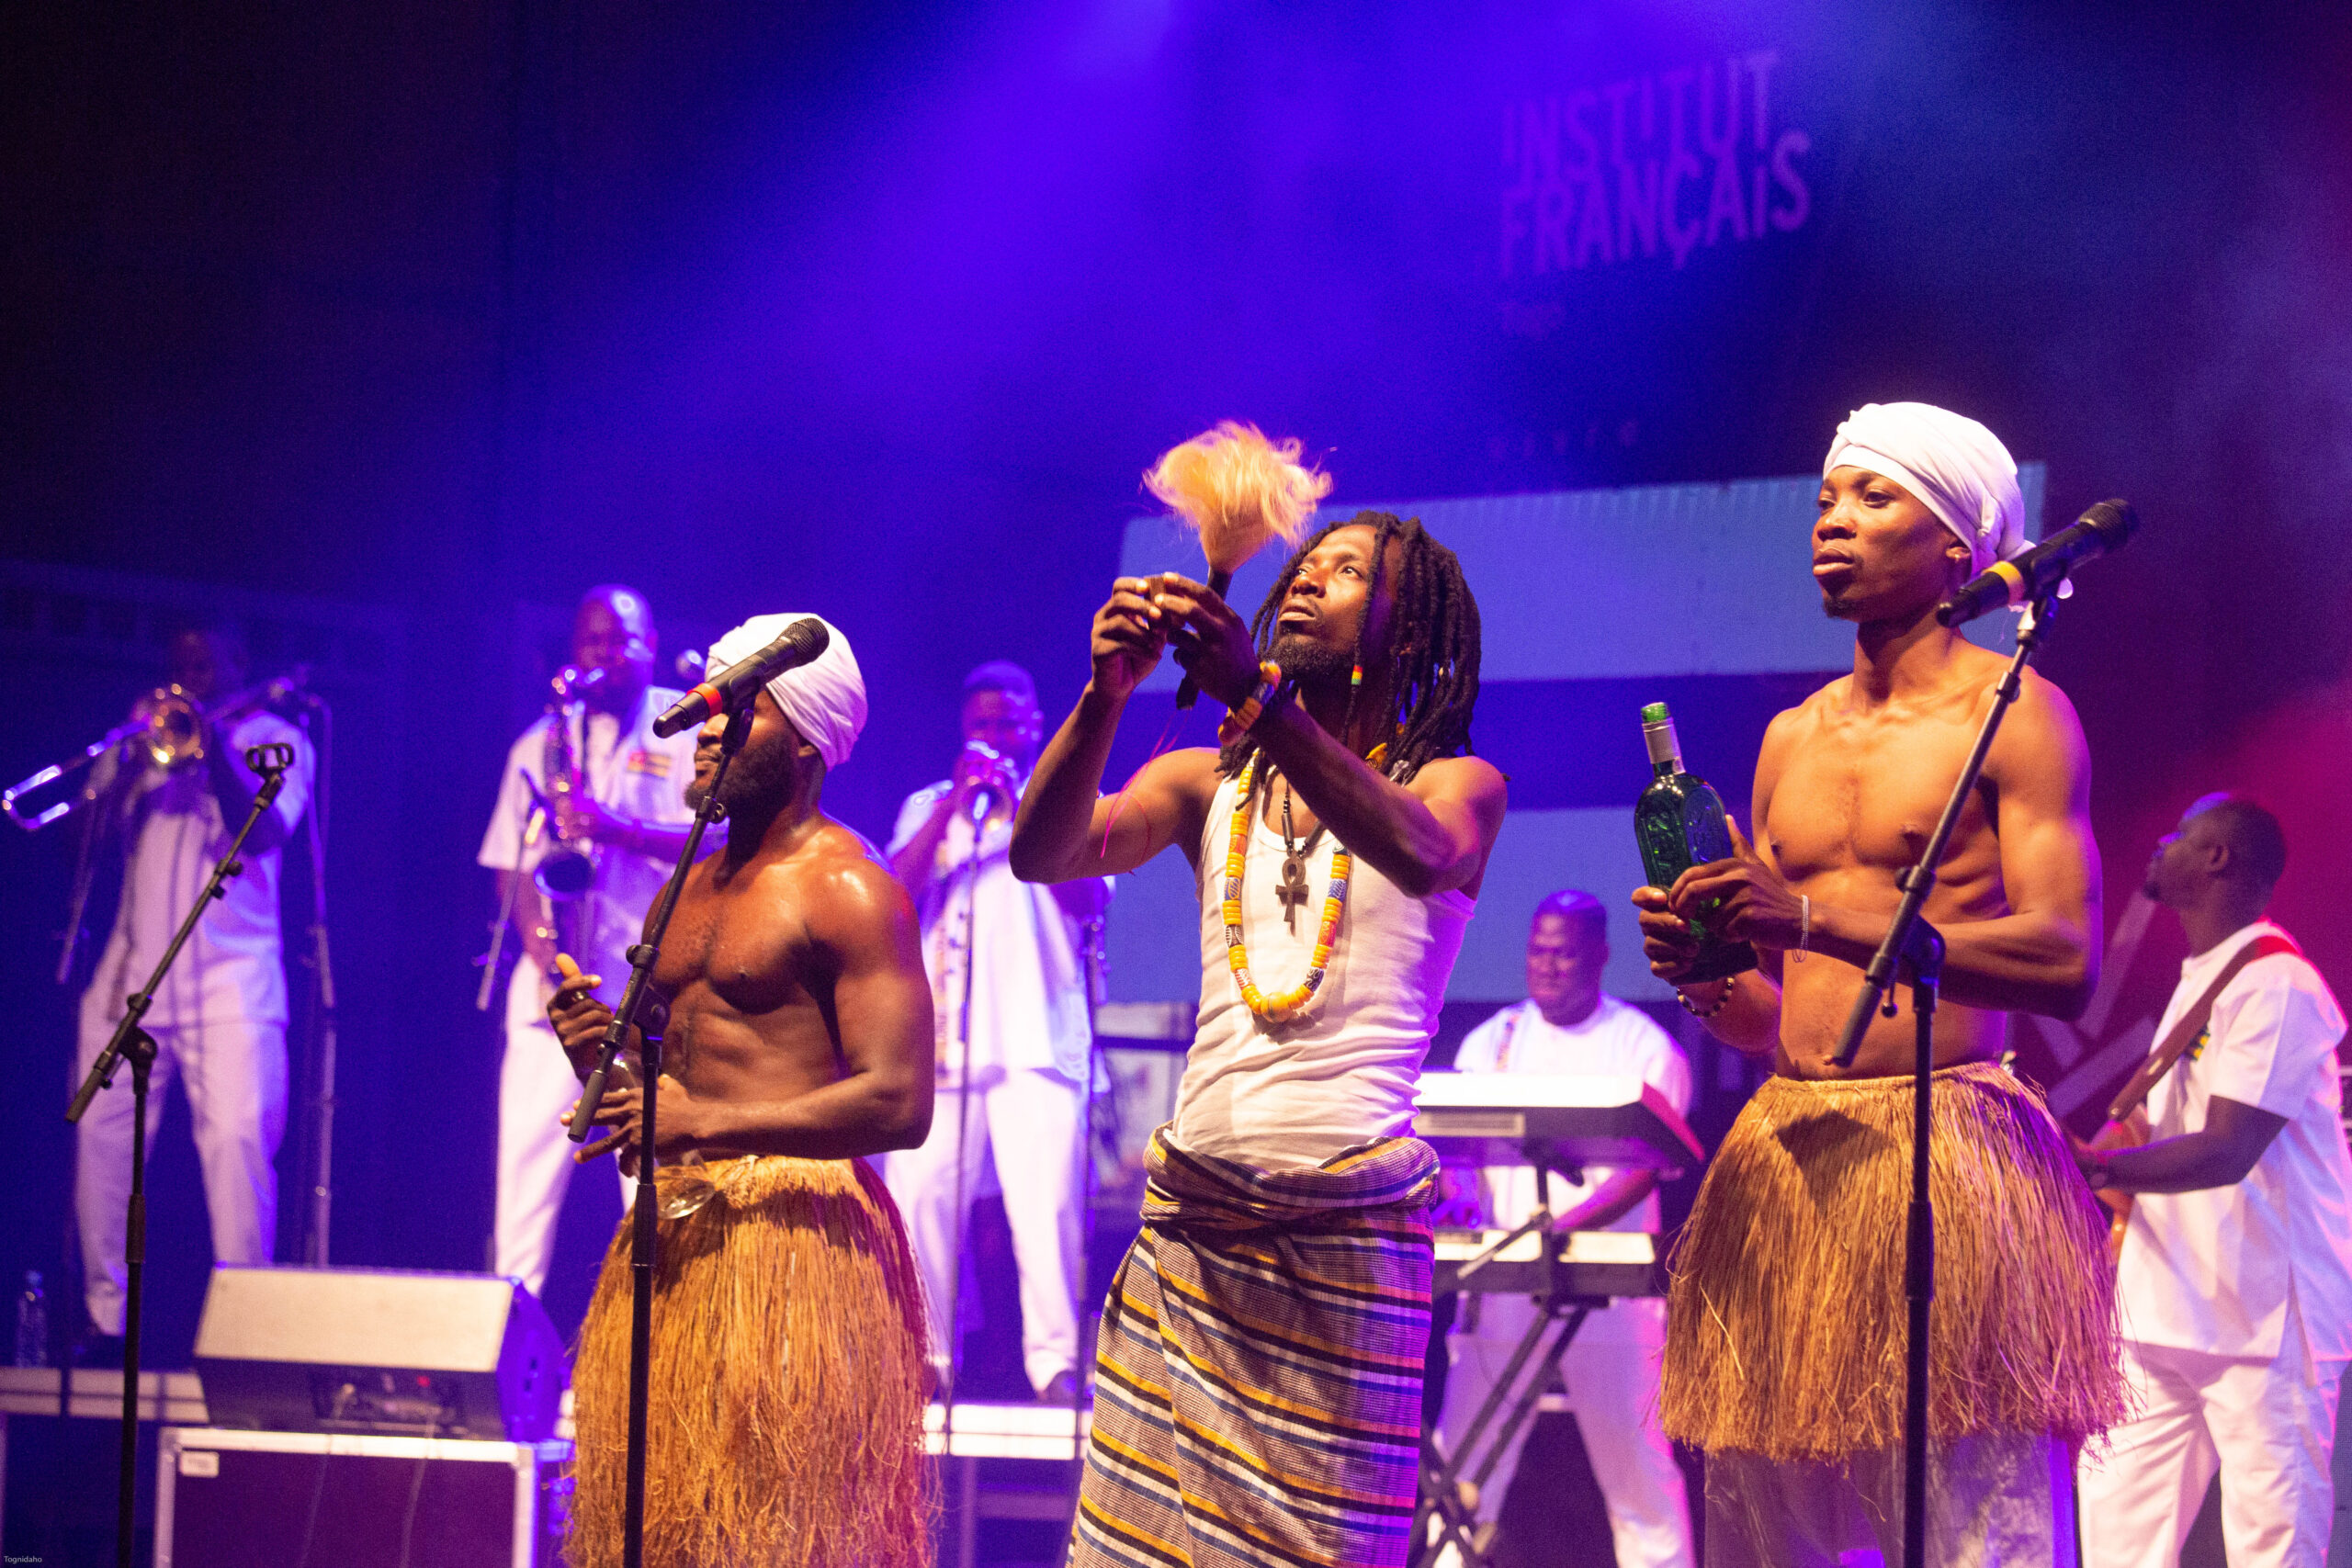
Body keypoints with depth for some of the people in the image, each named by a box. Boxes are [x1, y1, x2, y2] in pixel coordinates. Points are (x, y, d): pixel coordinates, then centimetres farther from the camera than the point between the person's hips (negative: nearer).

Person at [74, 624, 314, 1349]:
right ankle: (105, 1318, 5)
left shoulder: (275, 738, 9)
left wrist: (214, 746, -16)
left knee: (239, 1137, -15)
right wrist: (133, 771, -7)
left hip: (231, 976, -4)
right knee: (101, 1135, -3)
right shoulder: (149, 736, 19)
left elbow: (263, 831, -8)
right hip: (131, 974, 4)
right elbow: (91, 838, 9)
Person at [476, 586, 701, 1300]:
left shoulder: (690, 727, 6)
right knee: (527, 1147, -4)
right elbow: (511, 863, 14)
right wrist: (537, 937, -5)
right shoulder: (542, 743, 16)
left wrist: (618, 828, -19)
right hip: (556, 975, 3)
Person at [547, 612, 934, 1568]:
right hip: (668, 1235, 8)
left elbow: (898, 1104, -16)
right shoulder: (686, 893, 20)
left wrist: (710, 1123, -19)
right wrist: (600, 1055, 3)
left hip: (790, 1232, -8)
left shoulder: (846, 891, -6)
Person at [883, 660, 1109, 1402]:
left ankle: (1054, 1361, -17)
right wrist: (957, 803, -4)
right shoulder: (929, 807, 19)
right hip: (938, 1034, 2)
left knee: (1046, 1199, -16)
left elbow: (1089, 901, -2)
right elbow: (897, 891, 1)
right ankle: (923, 1359, 5)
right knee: (918, 1194, -5)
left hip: (1038, 1038, -2)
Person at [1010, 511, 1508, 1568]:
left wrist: (1258, 694, -30)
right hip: (1189, 1215, 3)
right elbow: (1042, 854, 0)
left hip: (1353, 1216, -3)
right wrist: (1105, 694, -18)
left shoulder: (1458, 785, 6)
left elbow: (1420, 855, -19)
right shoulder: (1208, 786, 14)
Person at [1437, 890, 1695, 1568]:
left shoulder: (1644, 1047, 2)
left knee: (1636, 1468, -3)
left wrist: (1565, 1226, -23)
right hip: (1502, 1282, 3)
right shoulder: (1492, 1041, 13)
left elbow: (1646, 1166, -9)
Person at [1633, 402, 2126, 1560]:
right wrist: (1706, 980, -2)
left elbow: (2065, 965, -12)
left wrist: (1815, 918, -16)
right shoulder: (1790, 742, 19)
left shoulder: (2013, 714, 1)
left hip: (1949, 1153, -6)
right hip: (1786, 1152, 6)